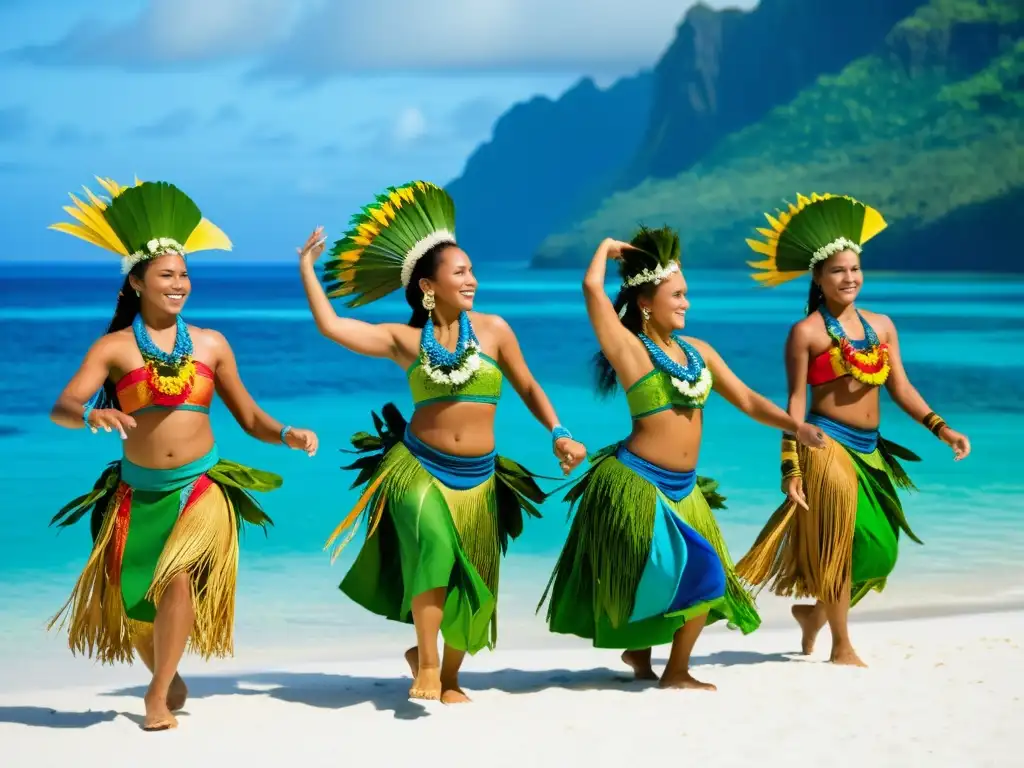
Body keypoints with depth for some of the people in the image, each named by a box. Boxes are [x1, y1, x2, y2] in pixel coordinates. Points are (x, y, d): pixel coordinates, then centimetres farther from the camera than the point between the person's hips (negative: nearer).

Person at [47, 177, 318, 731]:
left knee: (178, 577, -22)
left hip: (202, 487, 0)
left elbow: (249, 417, 9)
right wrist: (91, 416, -39)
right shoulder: (113, 347, -4)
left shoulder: (211, 345, 3)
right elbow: (61, 408, -17)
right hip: (139, 493, 0)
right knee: (136, 601, 7)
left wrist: (287, 435, -11)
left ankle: (158, 696, -5)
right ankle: (168, 679, 38)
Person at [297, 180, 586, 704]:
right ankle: (426, 663, -18)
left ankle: (448, 676, 28)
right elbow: (330, 326, -4)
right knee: (432, 542, -30)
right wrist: (307, 267, 1)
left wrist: (558, 435, -3)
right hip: (418, 468, -2)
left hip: (477, 478, 2)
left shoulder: (492, 329, 2)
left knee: (472, 585, 5)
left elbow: (528, 388, 10)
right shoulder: (405, 340, 0)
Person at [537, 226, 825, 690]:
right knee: (698, 573, -11)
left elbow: (746, 400, 11)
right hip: (638, 485, -7)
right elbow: (592, 287, -18)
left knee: (703, 578, 11)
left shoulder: (697, 351, 11)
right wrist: (607, 248, 0)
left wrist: (794, 426, -4)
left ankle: (639, 651, 30)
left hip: (682, 490, 7)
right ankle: (676, 674, 5)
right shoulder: (630, 349, -8)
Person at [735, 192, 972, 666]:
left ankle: (814, 610, 33)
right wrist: (790, 468, -12)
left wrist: (940, 428, -4)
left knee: (880, 549, 10)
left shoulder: (881, 325, 11)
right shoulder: (807, 332, -6)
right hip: (827, 446, -6)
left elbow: (900, 387, 9)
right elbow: (795, 401, -7)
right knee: (838, 543, -2)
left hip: (870, 451, 6)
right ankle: (842, 647, 9)